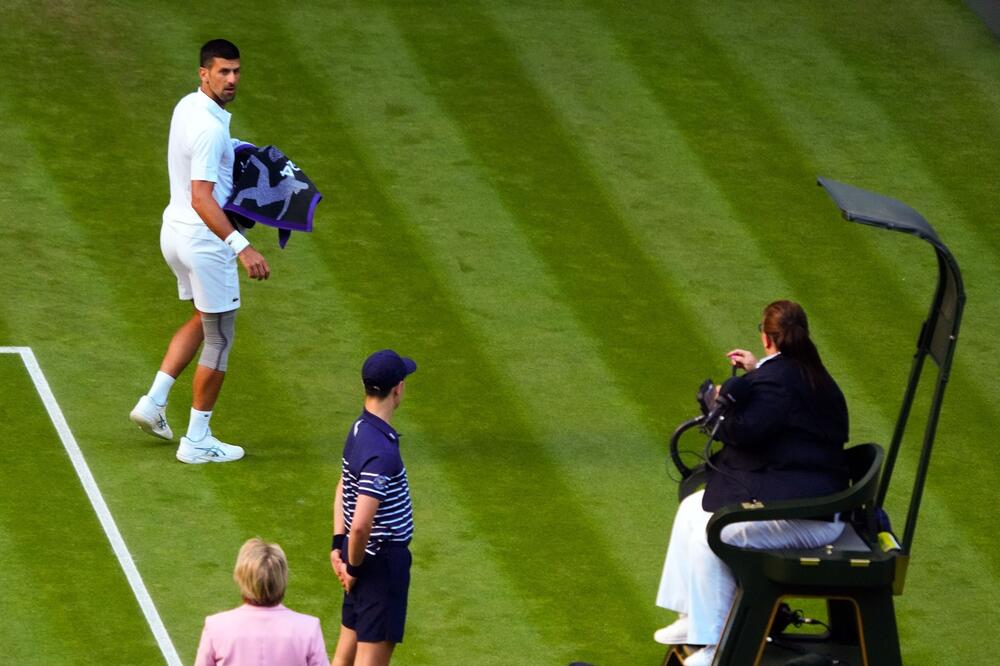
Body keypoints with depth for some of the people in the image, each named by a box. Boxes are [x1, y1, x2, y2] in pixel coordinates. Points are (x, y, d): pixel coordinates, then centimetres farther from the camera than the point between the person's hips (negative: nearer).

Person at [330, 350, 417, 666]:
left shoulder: (359, 429, 4)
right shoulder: (382, 451, -26)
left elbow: (343, 488, 18)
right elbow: (361, 524, -30)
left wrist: (339, 544, 15)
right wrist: (354, 567, -14)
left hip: (362, 556, 10)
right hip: (383, 558, -10)